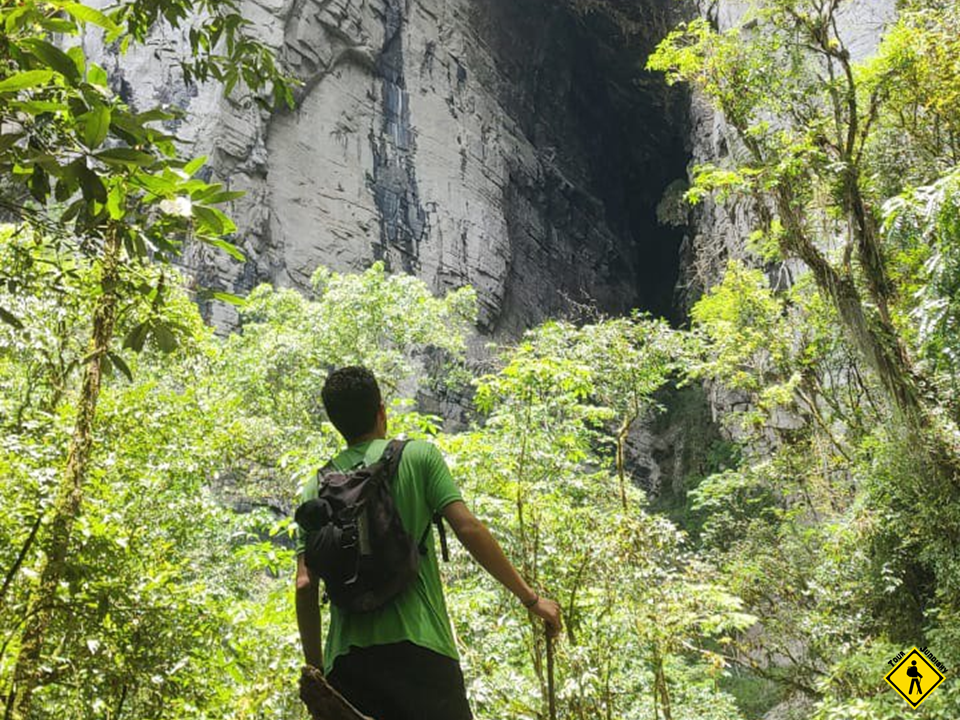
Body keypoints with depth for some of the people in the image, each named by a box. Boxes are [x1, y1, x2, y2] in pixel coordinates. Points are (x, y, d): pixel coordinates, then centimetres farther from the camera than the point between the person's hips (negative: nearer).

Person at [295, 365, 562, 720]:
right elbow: (468, 529, -5)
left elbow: (305, 585, 5)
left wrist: (315, 665, 14)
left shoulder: (316, 488, 12)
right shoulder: (418, 455, 5)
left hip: (345, 657, 4)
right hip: (417, 642, -3)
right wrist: (530, 598, 2)